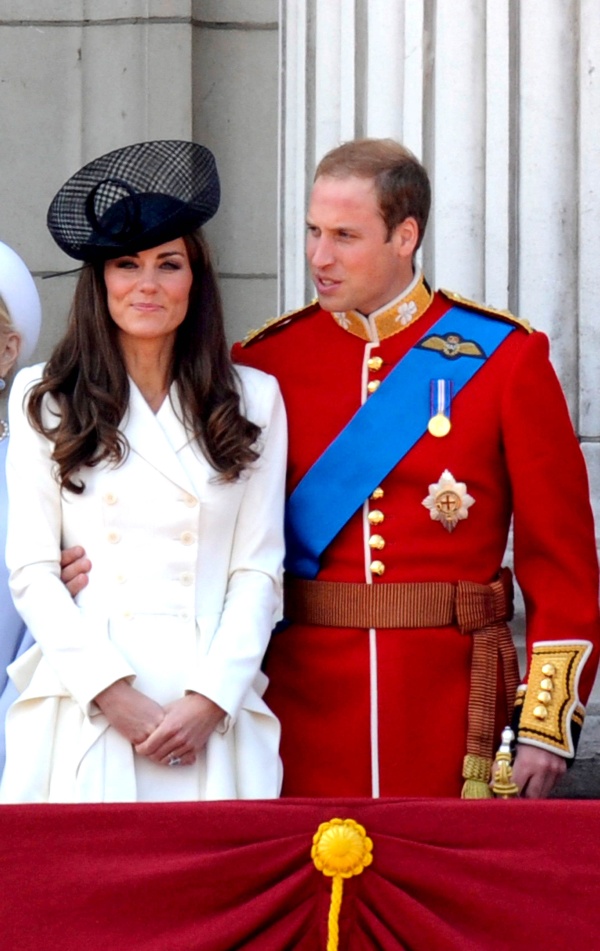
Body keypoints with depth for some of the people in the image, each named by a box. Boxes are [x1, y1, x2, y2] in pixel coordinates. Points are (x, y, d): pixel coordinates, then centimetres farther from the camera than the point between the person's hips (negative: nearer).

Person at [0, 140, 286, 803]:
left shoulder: (253, 401, 11)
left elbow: (258, 569, 6)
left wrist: (210, 698, -8)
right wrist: (113, 692, -9)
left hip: (211, 710, 1)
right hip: (83, 709, 0)